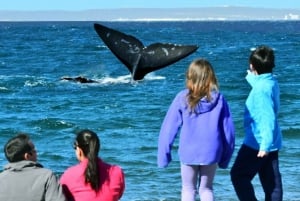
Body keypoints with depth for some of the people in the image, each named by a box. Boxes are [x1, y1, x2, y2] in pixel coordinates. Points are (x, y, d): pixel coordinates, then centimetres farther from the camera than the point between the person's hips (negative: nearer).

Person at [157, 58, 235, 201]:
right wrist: (225, 157, 11)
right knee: (206, 189, 17)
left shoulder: (182, 99, -8)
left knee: (188, 190, 15)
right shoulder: (219, 99, -4)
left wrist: (163, 154, 1)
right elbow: (228, 131, 0)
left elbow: (169, 128, -7)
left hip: (188, 153, -1)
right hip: (211, 153, 1)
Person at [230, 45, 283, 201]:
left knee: (238, 175, 3)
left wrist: (265, 145, -30)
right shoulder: (272, 83, 6)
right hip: (272, 144, 9)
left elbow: (268, 118, -28)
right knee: (272, 181, 10)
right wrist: (252, 77, 44)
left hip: (258, 143, -9)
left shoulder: (261, 88, -21)